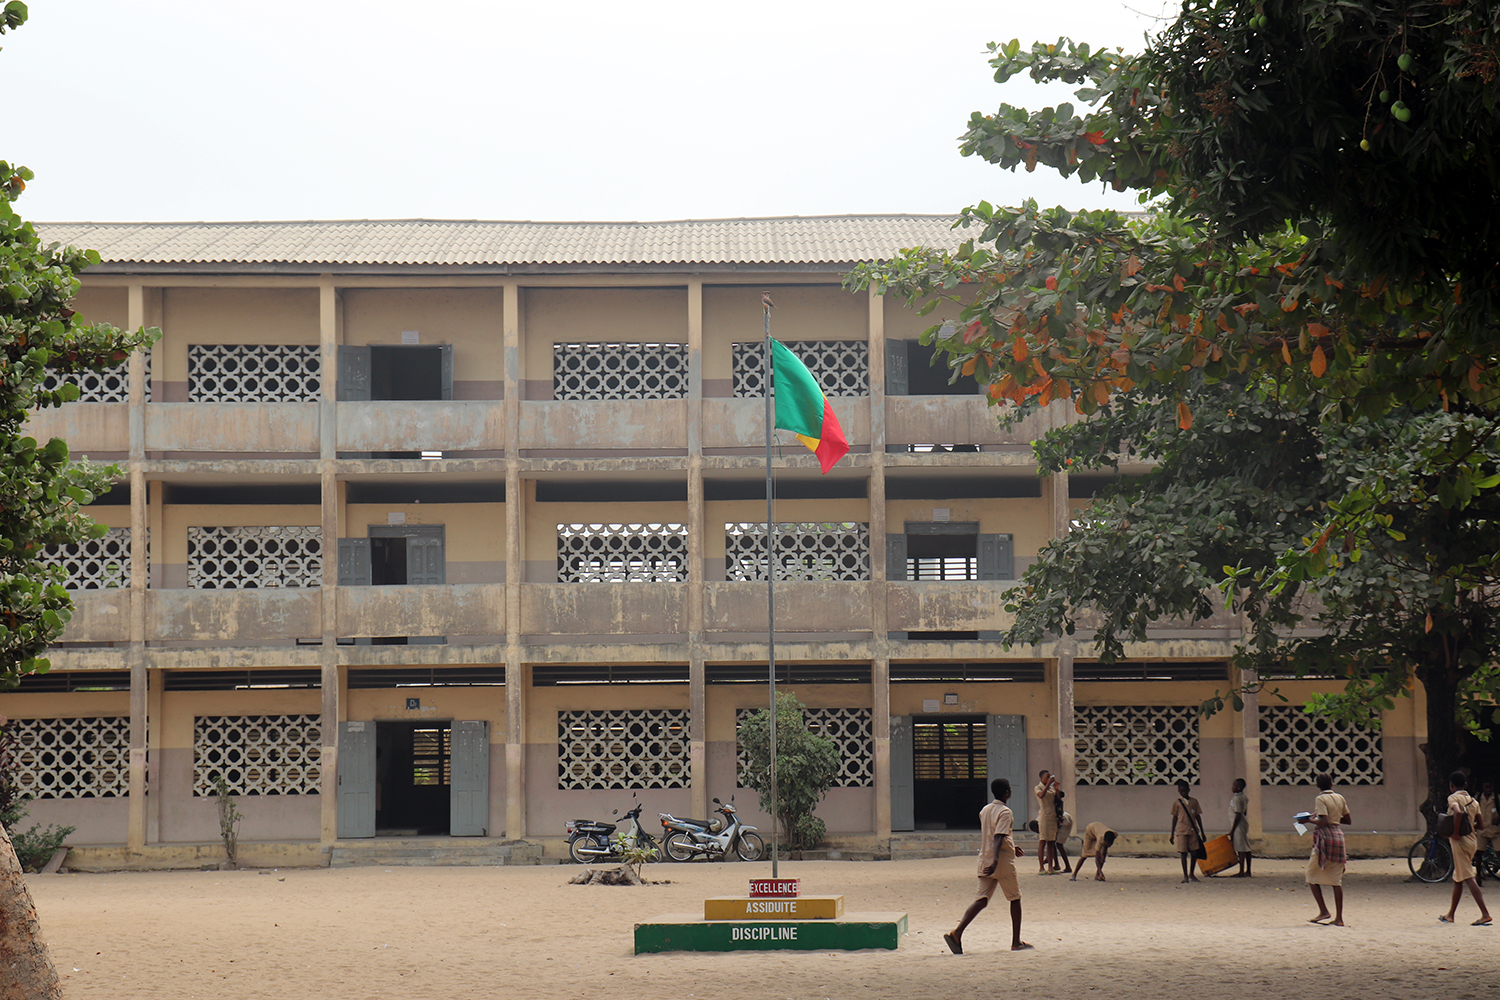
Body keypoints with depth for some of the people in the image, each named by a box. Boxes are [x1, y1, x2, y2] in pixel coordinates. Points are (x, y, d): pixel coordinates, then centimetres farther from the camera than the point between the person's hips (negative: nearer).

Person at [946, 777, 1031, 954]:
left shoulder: (984, 811, 13)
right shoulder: (1005, 812, -11)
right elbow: (998, 838, -25)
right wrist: (995, 861, -36)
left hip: (985, 860, 7)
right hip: (1003, 861, -7)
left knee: (982, 899, 1)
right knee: (1015, 898, 10)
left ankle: (957, 932, -19)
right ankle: (1016, 942, 15)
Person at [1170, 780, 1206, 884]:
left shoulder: (1194, 801, 8)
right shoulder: (1177, 803, 3)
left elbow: (1198, 817, 12)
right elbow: (1175, 818, 8)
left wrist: (1202, 832, 11)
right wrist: (1172, 834, 7)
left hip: (1193, 831, 2)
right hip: (1181, 831, -2)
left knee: (1194, 852, 3)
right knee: (1183, 853, -4)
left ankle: (1191, 874, 18)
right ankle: (1185, 876, 2)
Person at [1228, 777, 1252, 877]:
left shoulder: (1237, 799, -17)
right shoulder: (1244, 797, 13)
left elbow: (1238, 816, -20)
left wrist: (1232, 830, -17)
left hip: (1239, 825, -10)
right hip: (1244, 824, 10)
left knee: (1241, 849, -8)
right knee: (1246, 848, 10)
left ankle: (1241, 872, -7)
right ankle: (1247, 871, 13)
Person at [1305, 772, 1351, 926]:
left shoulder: (1321, 799, -8)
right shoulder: (1340, 798, 10)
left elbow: (1324, 821, -18)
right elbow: (1348, 820, 15)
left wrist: (1309, 820, -5)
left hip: (1324, 837, -6)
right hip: (1338, 836, 6)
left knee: (1312, 876, 6)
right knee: (1336, 880, 6)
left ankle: (1323, 911, -4)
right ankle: (1339, 918, 4)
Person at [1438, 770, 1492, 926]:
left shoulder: (1453, 798, -8)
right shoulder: (1473, 800, 13)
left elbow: (1458, 812, -30)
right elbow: (1481, 825, 10)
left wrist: (1455, 832, -20)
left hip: (1460, 841, -8)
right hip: (1473, 840, 8)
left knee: (1468, 878, -11)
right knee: (1457, 878, 16)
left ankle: (1485, 914, -19)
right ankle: (1450, 915, 23)